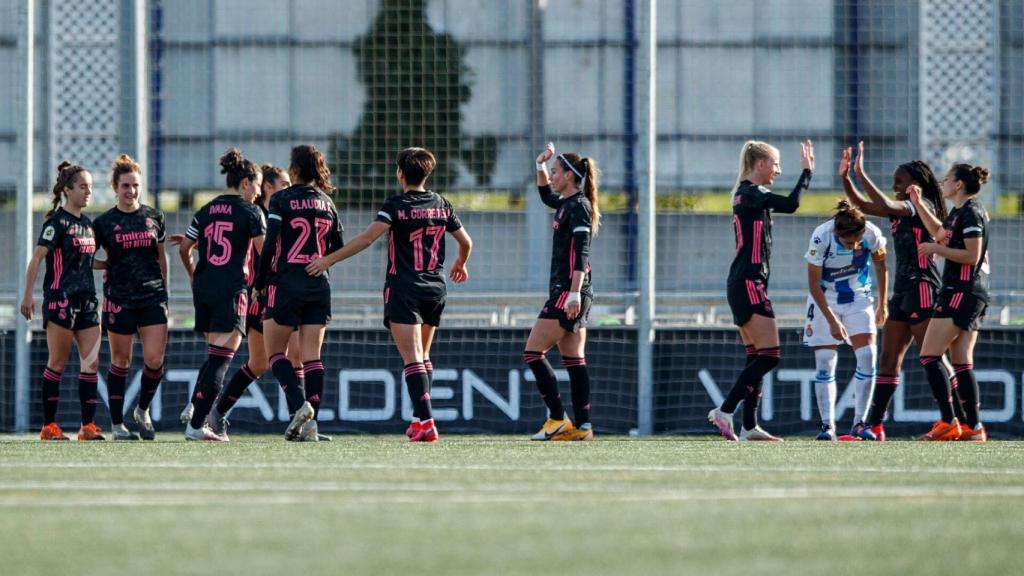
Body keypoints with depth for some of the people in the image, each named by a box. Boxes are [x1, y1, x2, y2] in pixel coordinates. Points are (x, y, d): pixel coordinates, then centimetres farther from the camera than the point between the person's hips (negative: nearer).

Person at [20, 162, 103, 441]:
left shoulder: (88, 223, 15)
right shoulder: (57, 221, -8)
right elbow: (37, 257, -14)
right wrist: (28, 295, -21)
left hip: (86, 300, 7)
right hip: (61, 299, -7)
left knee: (91, 362, -1)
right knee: (58, 363, -3)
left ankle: (88, 425, 0)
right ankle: (49, 426, 3)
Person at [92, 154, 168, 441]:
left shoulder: (153, 217, 7)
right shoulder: (104, 222, 0)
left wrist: (164, 288, 14)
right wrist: (110, 265, -5)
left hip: (153, 298, 2)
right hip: (119, 298, -2)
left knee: (155, 360, -7)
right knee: (121, 361, 2)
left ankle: (143, 410, 17)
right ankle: (117, 424, 10)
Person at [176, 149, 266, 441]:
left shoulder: (207, 210, 13)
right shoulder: (250, 211, -3)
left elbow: (184, 248, 13)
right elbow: (264, 250, -8)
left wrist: (193, 275, 28)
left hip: (204, 289, 6)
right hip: (232, 291, -6)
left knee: (214, 355, 20)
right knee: (220, 358, -7)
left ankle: (194, 409, 11)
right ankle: (196, 425, -12)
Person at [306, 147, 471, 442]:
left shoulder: (397, 205, -9)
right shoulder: (441, 204, 7)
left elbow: (368, 237, -20)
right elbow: (466, 242, 15)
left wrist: (328, 260, -16)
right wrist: (461, 264, 38)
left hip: (404, 289, -6)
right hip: (435, 290, 6)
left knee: (412, 358, -10)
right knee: (423, 356, 20)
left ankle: (426, 422, -21)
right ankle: (420, 416, 22)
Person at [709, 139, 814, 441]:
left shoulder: (747, 194, 17)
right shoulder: (751, 193, -13)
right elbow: (791, 204, -23)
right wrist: (807, 171, -15)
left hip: (744, 284, 11)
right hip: (749, 283, -11)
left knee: (756, 357, 10)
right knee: (769, 356, -12)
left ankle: (749, 426, 9)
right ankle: (725, 410, -15)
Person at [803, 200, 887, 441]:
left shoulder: (872, 234, -21)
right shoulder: (821, 238, -27)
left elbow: (880, 266, 1)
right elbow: (814, 283, -18)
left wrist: (883, 305, 8)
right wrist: (832, 321, -19)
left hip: (859, 299, 2)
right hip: (825, 301, -2)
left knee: (866, 355, -12)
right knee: (825, 362, -6)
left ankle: (859, 423, -6)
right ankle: (827, 425, 0)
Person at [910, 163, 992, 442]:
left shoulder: (971, 212, -13)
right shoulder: (959, 212, 16)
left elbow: (972, 255, -20)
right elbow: (940, 232, 35)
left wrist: (936, 249, -14)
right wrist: (919, 204, 31)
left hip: (961, 292, -10)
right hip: (973, 295, 10)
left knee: (929, 356, -10)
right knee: (962, 363, 7)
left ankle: (948, 422, -15)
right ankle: (973, 426, 4)